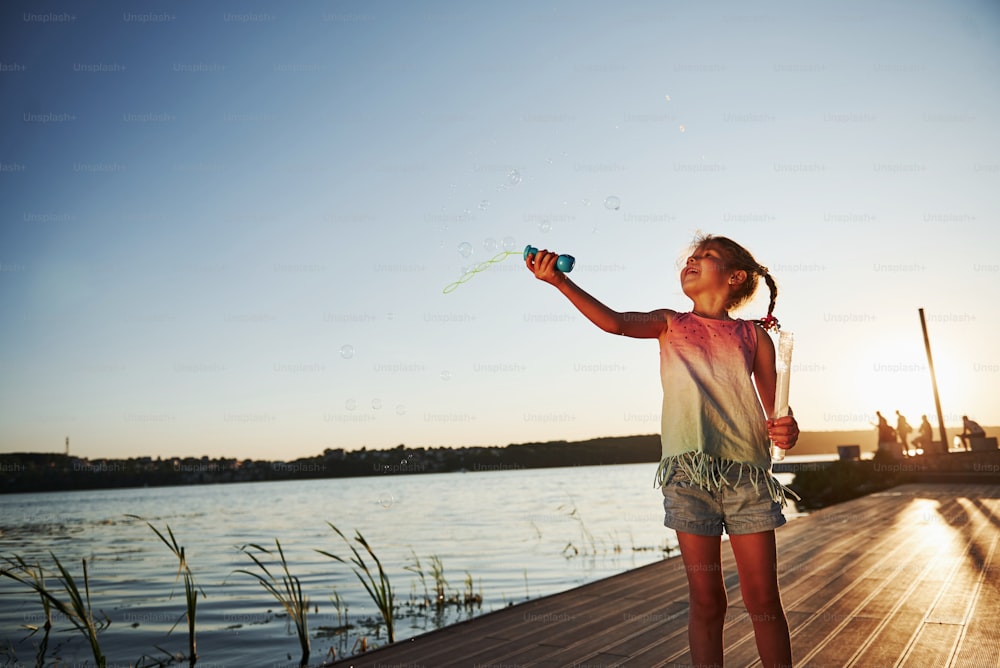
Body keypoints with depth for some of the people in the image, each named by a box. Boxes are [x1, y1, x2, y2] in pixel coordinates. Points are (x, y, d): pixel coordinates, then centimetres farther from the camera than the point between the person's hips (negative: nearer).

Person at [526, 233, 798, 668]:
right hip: (687, 469, 0)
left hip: (747, 469, 1)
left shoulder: (754, 335, 12)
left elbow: (775, 408, 12)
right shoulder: (670, 324, 11)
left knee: (763, 599, 5)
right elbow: (616, 322, -7)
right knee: (705, 600, 5)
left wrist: (786, 429, -12)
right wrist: (559, 281, -19)